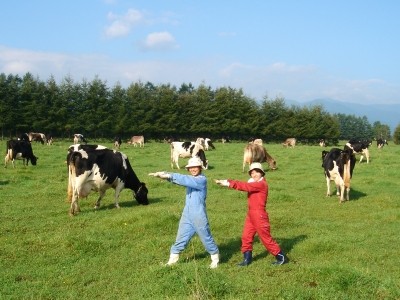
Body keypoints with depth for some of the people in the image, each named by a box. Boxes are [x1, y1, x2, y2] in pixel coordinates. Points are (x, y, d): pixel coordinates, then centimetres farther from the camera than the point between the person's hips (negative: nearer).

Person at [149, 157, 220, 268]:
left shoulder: (202, 180, -13)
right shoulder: (190, 178, 9)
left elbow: (185, 180, -27)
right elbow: (177, 178, -6)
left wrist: (170, 175, -31)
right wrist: (165, 174, -25)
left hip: (199, 216, -6)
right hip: (187, 215, 6)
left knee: (207, 238, 7)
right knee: (180, 239, 11)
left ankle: (215, 259, 24)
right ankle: (172, 260, 19)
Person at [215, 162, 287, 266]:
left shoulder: (261, 184, -16)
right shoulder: (253, 183, 12)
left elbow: (245, 186, -24)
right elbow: (244, 185, 1)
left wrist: (228, 183, -26)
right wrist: (226, 182, -13)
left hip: (259, 215, -9)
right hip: (250, 215, 9)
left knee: (266, 238, 0)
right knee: (246, 237, 9)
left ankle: (281, 257, 12)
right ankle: (247, 259, 20)